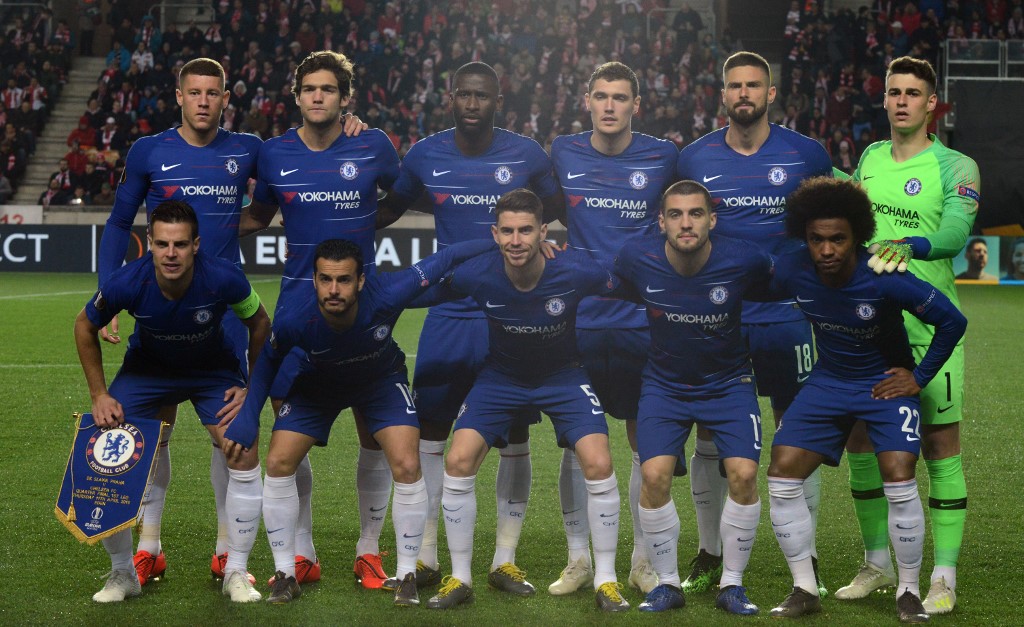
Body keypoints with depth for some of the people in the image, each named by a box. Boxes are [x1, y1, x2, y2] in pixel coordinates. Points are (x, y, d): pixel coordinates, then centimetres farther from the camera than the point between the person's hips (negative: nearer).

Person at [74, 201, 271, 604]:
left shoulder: (223, 279, -32)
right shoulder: (126, 283, -31)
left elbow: (259, 324, -9)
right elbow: (85, 327, -8)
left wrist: (253, 388, -10)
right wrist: (99, 396, -8)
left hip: (214, 369, -1)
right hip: (147, 369, 1)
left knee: (244, 453, -17)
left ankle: (236, 573, 1)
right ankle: (122, 573, 10)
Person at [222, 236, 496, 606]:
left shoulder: (386, 295, -39)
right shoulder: (294, 318, -36)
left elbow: (443, 260, -25)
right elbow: (269, 361, -12)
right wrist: (247, 419, -16)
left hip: (381, 379, -1)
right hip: (317, 382, 1)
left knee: (407, 466, -15)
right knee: (278, 464, -9)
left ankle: (407, 576, 2)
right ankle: (285, 576, 6)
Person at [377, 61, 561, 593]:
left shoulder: (525, 155, -3)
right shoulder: (425, 156, 1)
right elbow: (383, 213, 15)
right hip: (449, 314, 1)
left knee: (514, 436, 3)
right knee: (431, 430, 2)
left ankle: (505, 560, 14)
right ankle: (425, 558, 14)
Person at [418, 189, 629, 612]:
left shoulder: (575, 272, -29)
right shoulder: (476, 275, -26)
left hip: (564, 375, -1)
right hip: (501, 375, 1)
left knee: (598, 466, -17)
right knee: (458, 462, -12)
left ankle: (605, 581, 2)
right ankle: (460, 579, 5)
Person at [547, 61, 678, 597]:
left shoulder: (663, 157, 1)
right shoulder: (562, 153, 4)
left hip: (641, 319, -1)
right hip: (578, 317, 1)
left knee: (646, 442, 3)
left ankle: (642, 560, 16)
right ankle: (578, 559, 15)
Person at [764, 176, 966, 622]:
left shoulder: (885, 280, -28)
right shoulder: (791, 272, -18)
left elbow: (952, 321, -16)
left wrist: (919, 377, -11)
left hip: (887, 382, -4)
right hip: (828, 381, 4)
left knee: (898, 480, -19)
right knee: (782, 473, -8)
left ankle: (909, 593, 1)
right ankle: (804, 590, 5)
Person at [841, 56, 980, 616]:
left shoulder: (956, 167, -5)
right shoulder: (869, 158, 12)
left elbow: (955, 232, -22)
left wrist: (910, 245, -38)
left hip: (929, 322, -5)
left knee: (940, 444, -3)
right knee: (860, 441, 7)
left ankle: (944, 579, 1)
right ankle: (877, 564, 21)